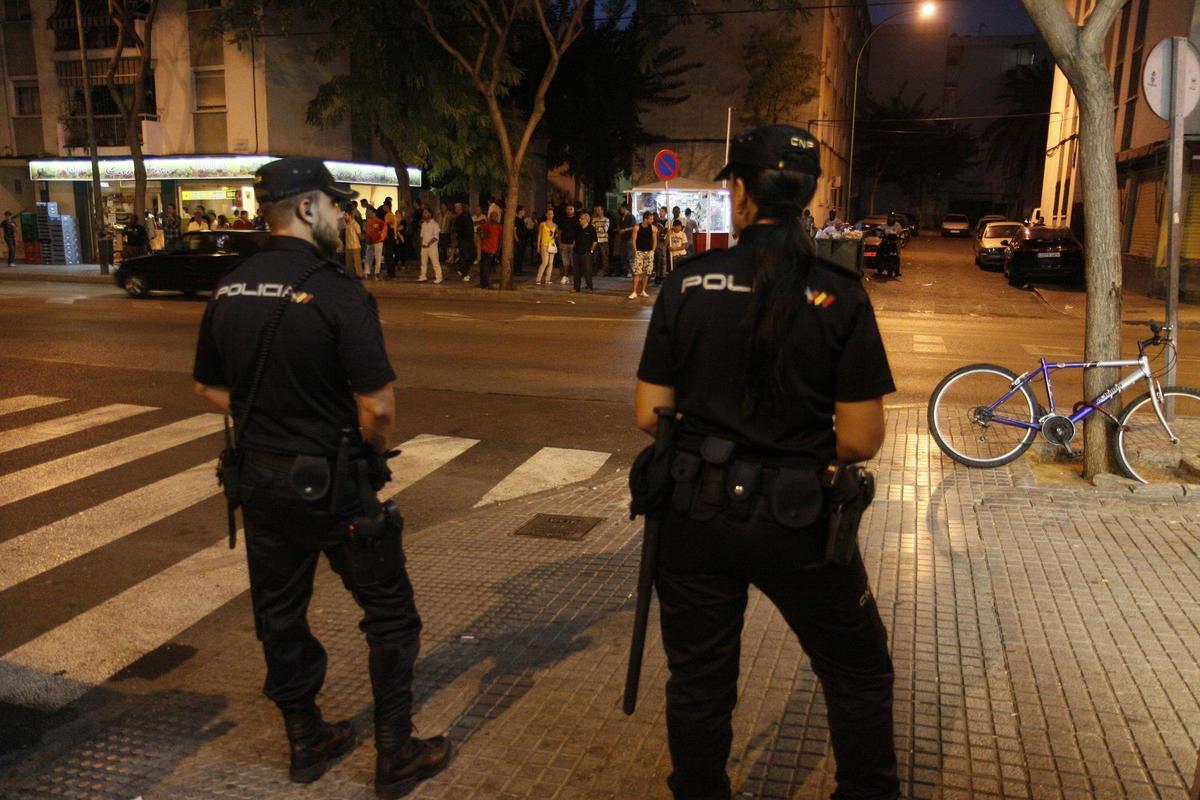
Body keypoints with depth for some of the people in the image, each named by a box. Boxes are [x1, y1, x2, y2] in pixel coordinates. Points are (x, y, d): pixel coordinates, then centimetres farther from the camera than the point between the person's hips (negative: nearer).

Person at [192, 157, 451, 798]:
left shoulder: (229, 290, 1)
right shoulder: (337, 292, -19)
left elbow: (209, 388, 10)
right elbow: (378, 405, -21)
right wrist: (371, 453, -2)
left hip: (260, 478, 7)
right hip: (333, 483, -6)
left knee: (279, 614, 18)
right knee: (390, 615, 10)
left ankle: (306, 743, 36)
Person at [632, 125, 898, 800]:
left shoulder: (689, 283, -7)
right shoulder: (840, 294, -10)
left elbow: (650, 415, -5)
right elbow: (861, 441, -11)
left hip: (697, 512, 2)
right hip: (799, 519, -1)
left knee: (699, 681, 20)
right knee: (860, 674, 22)